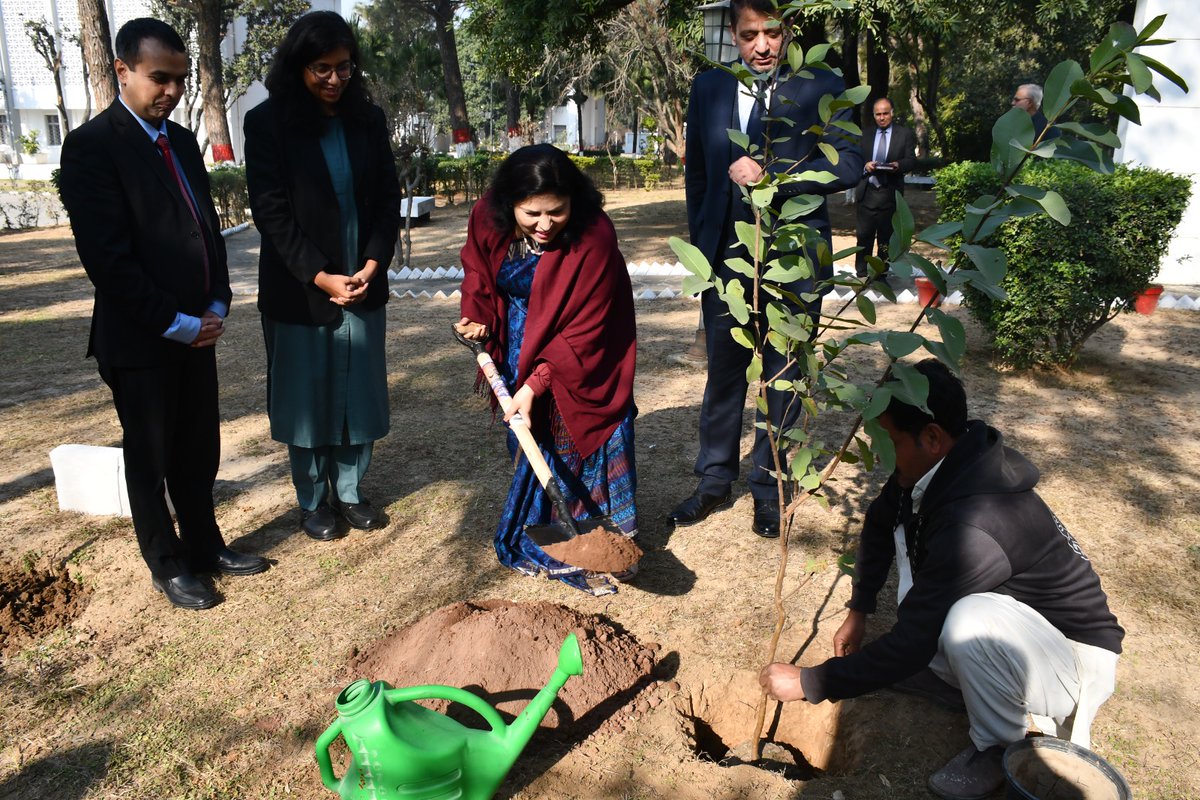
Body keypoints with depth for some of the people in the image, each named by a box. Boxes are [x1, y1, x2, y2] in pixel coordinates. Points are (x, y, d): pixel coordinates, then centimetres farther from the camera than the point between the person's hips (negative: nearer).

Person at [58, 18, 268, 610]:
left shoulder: (181, 141, 11)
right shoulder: (92, 145, -12)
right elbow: (107, 257, -18)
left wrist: (216, 306, 0)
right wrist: (176, 324, -16)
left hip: (196, 332, 7)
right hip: (139, 340, -6)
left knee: (199, 454, 16)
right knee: (150, 460, 9)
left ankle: (205, 546, 31)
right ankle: (167, 567, 24)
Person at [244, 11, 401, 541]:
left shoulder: (367, 119, 5)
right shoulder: (267, 122, -5)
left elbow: (388, 199, 4)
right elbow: (271, 212, -9)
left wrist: (373, 265, -10)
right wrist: (320, 277, -16)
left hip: (363, 284, 3)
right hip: (299, 289, -3)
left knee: (359, 392, 9)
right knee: (307, 395, 7)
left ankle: (350, 491, 26)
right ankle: (313, 502, 22)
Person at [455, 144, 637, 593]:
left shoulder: (594, 238, -31)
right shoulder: (488, 219, -18)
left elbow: (583, 332, -27)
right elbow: (476, 267, 6)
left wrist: (536, 384, -30)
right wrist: (476, 317, -10)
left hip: (579, 356, -4)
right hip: (518, 345, 4)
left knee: (576, 434, -4)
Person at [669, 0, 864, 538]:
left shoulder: (820, 88, -1)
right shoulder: (708, 88, 8)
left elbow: (848, 165, -10)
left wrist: (770, 177, -20)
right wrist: (700, 245, 12)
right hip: (725, 258, 3)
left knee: (784, 379, 7)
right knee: (722, 373, 11)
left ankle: (769, 488, 23)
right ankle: (715, 482, 26)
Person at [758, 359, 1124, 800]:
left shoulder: (974, 526, -35)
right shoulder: (935, 468, -10)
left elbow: (911, 644, -31)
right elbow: (879, 524, 11)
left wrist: (808, 683, -21)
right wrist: (858, 610, 10)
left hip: (1076, 661, -9)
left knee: (971, 620, -37)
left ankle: (1002, 745, -7)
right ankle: (1010, 697, 10)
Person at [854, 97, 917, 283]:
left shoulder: (905, 134, 8)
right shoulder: (865, 135, 15)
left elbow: (911, 160, 1)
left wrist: (898, 165, -20)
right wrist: (865, 166, -11)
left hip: (890, 193, -1)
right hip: (867, 191, 1)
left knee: (886, 237, 5)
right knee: (864, 235, 0)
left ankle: (882, 274, 14)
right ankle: (861, 274, 8)